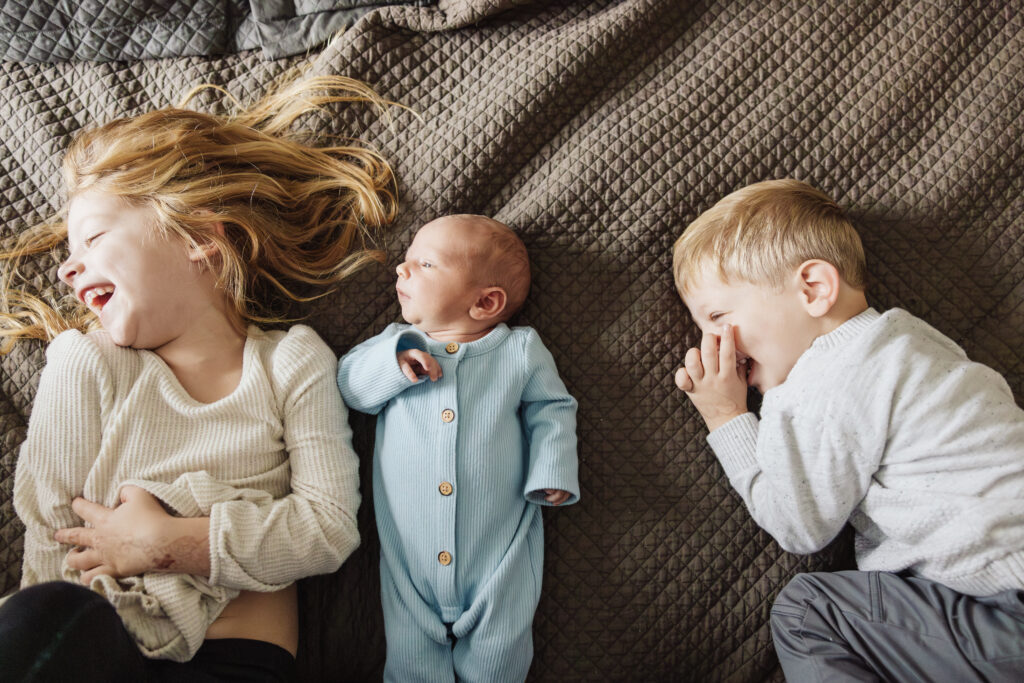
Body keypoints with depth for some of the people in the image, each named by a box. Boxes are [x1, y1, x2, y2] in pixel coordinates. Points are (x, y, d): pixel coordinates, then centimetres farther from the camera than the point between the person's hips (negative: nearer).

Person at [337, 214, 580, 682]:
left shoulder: (521, 350, 1)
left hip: (499, 555, -1)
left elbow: (552, 412, 3)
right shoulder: (397, 343, 8)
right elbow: (350, 381, 1)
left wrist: (552, 474, -10)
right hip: (409, 557, 2)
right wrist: (394, 362, -16)